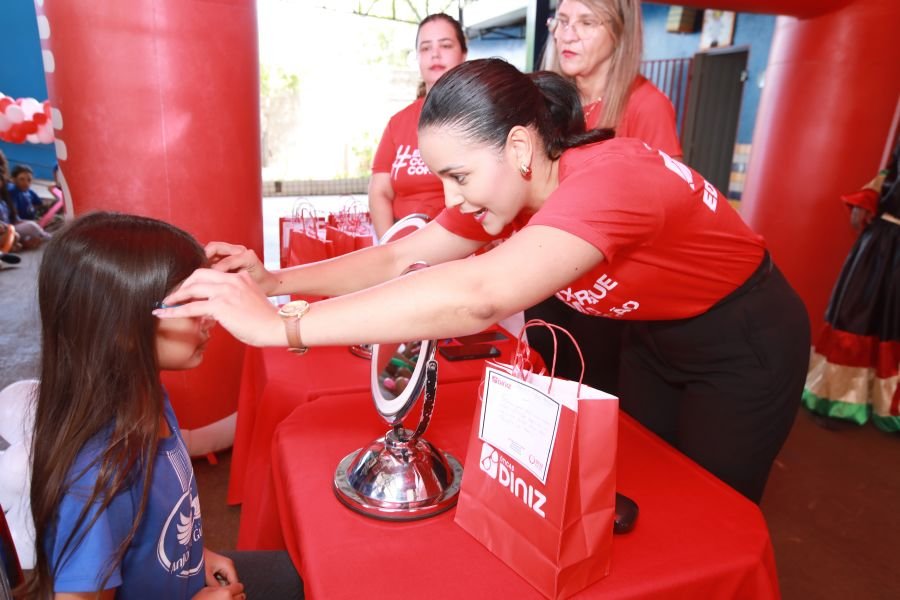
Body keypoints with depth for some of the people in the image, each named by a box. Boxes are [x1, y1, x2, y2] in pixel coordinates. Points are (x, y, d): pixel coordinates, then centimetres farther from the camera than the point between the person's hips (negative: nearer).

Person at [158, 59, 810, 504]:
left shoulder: (609, 179, -38)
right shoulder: (502, 183, -12)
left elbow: (477, 295, -52)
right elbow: (401, 258, -11)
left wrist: (282, 325, -49)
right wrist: (274, 280, -23)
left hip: (744, 347, -6)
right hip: (655, 339, 7)